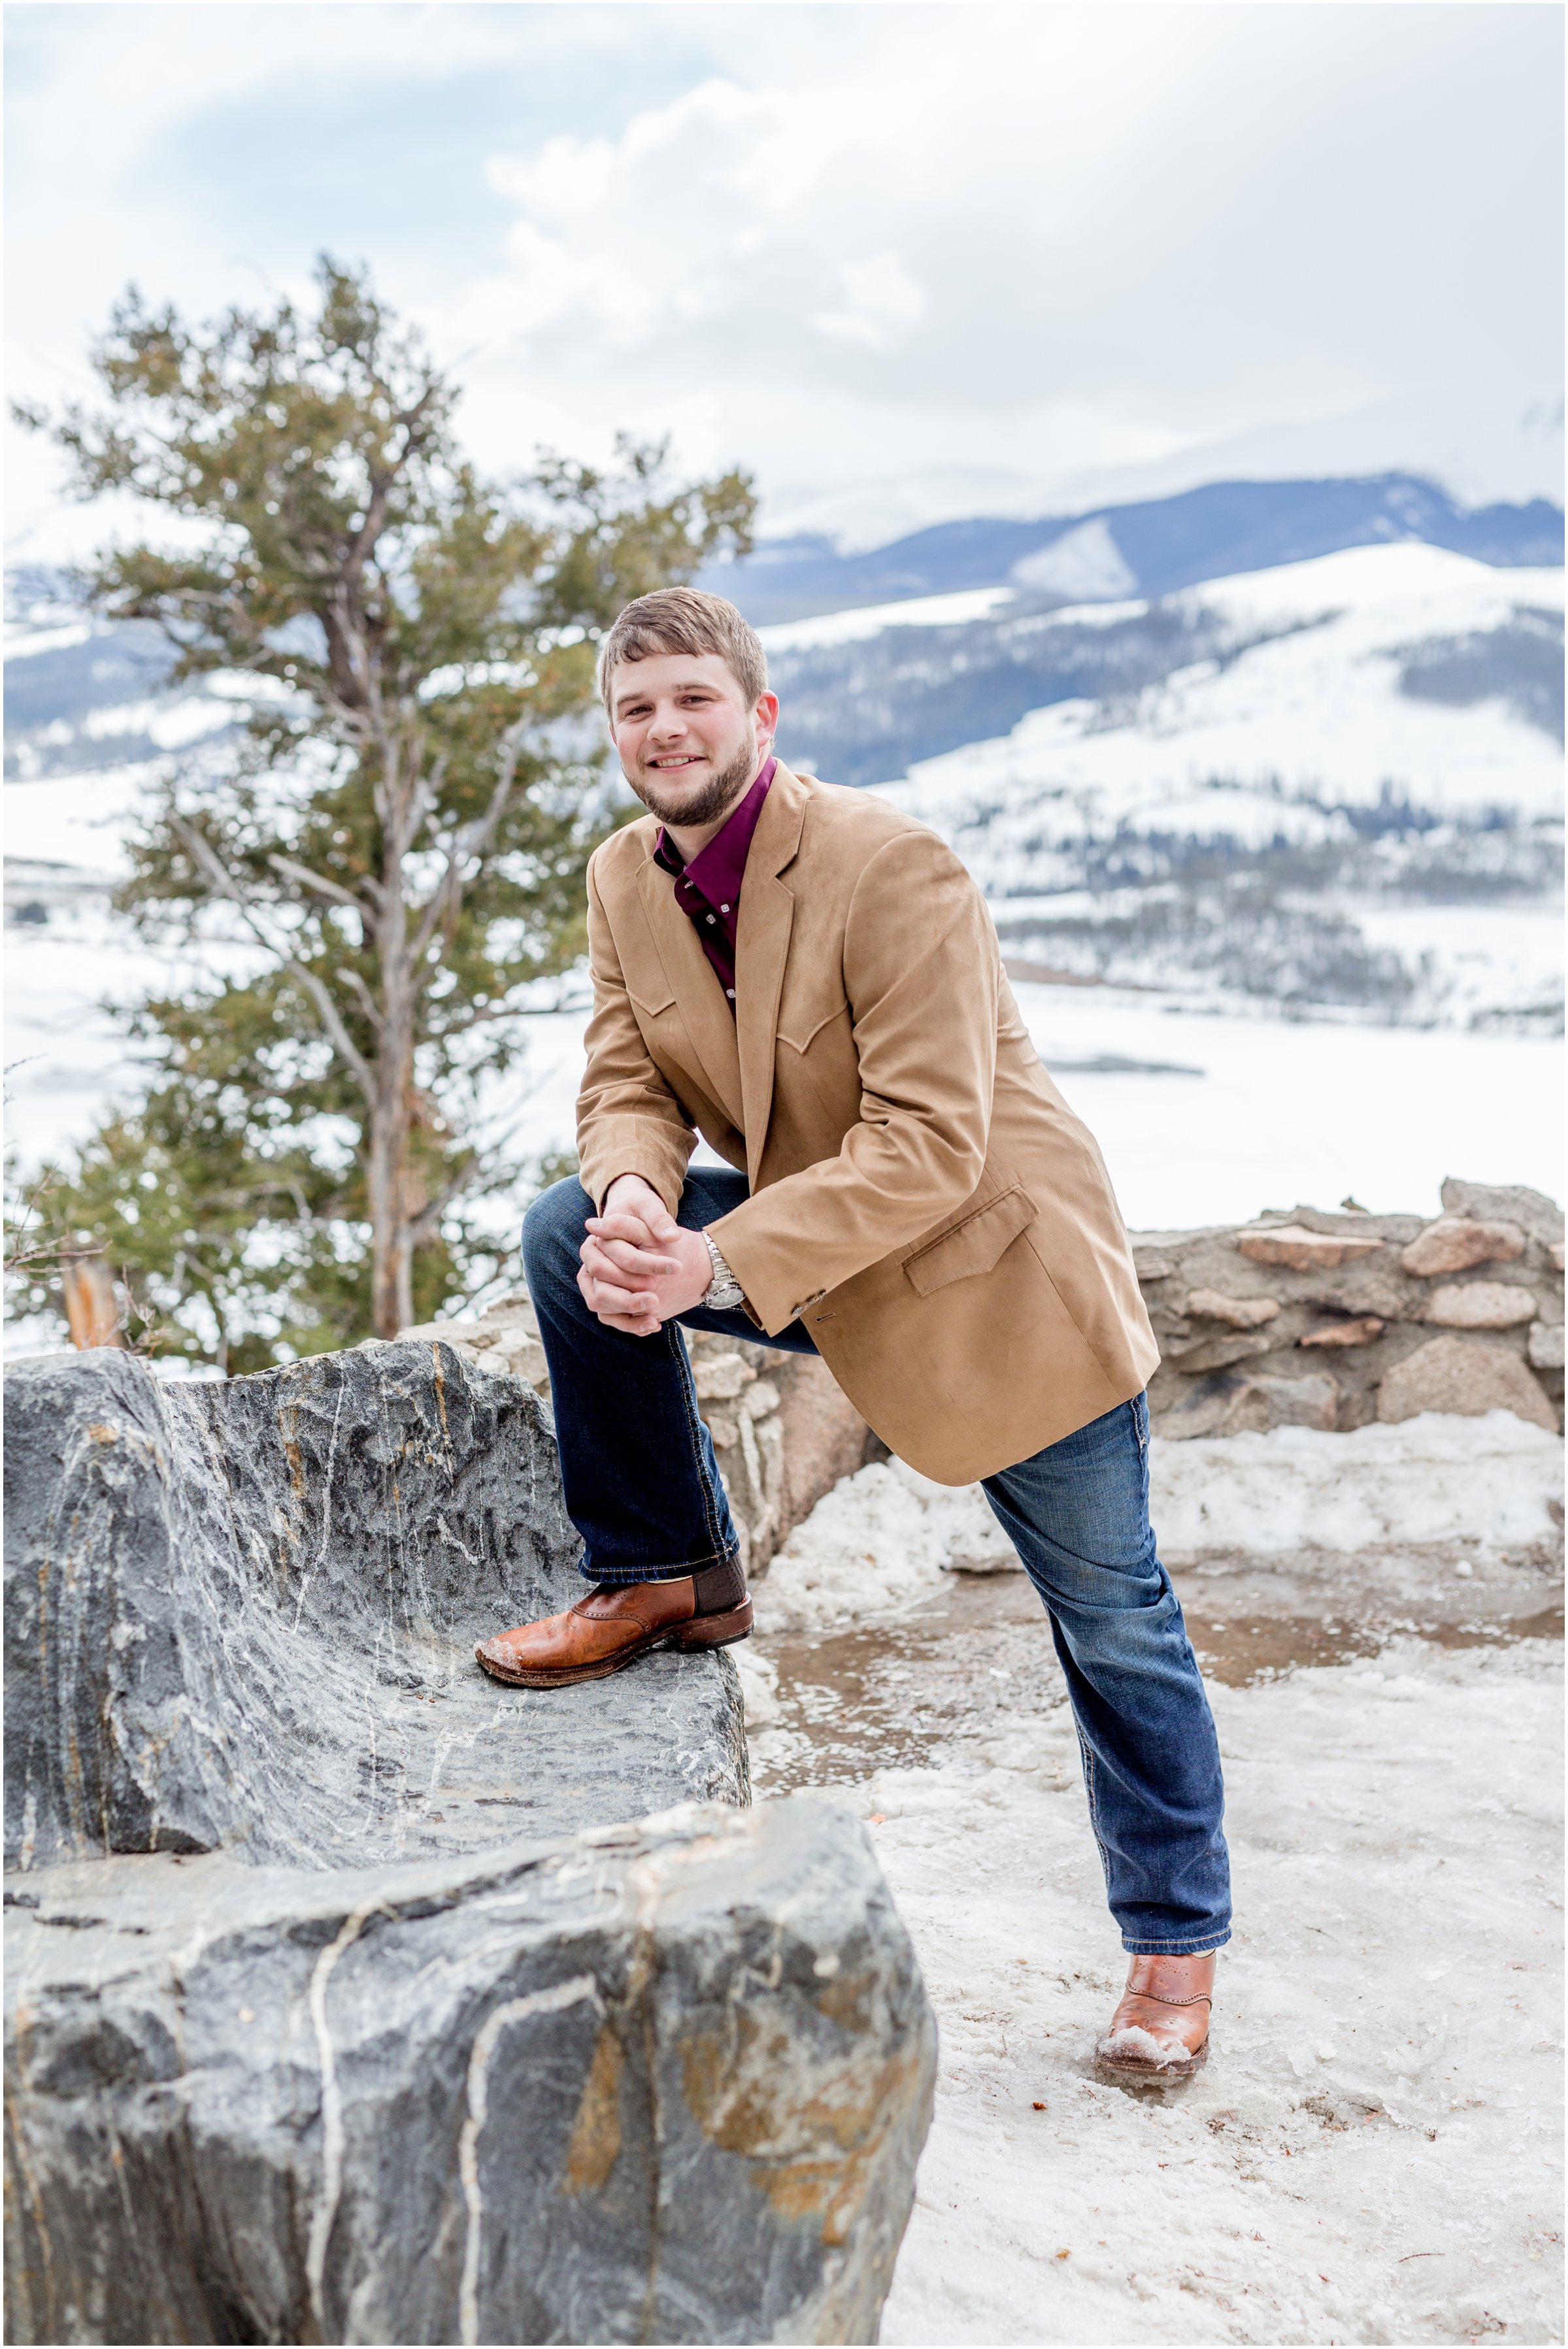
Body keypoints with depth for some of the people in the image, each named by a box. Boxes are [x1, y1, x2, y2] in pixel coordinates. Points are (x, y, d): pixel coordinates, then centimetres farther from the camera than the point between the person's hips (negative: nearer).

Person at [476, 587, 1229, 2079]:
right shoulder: (623, 880, -4)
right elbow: (627, 1082, -3)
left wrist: (718, 1264, -37)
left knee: (1113, 1624, 6)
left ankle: (1175, 1944, 28)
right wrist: (634, 1202, -27)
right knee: (569, 1239, -14)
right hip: (806, 1260, 6)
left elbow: (931, 1148, -29)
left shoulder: (891, 869, -26)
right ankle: (669, 1577, 3)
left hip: (997, 1271, -5)